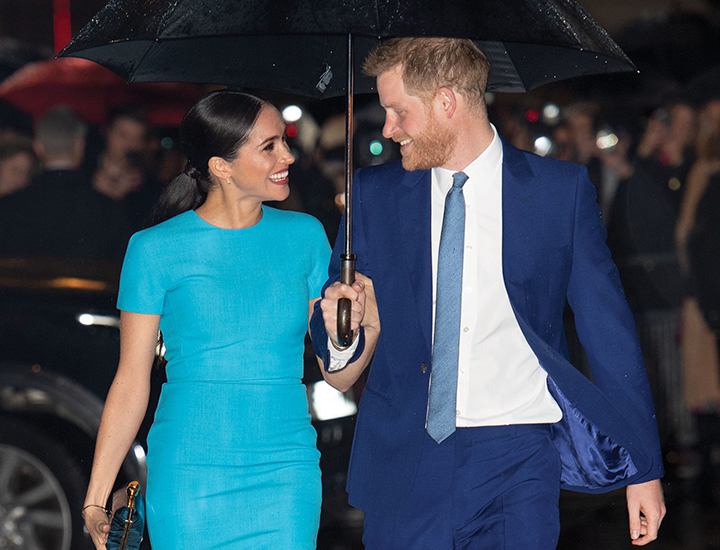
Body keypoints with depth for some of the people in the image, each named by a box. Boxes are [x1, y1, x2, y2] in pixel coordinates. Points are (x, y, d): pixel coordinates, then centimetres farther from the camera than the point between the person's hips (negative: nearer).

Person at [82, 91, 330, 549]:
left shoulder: (304, 236, 7)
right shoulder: (155, 249, -2)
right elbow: (132, 379, 0)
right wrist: (96, 499, -3)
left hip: (286, 476, 2)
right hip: (188, 474, -2)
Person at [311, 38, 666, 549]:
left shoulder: (560, 190, 2)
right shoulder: (374, 194, 8)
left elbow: (609, 327, 4)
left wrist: (644, 468, 3)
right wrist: (341, 330, -10)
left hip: (517, 455, -2)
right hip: (404, 459, 2)